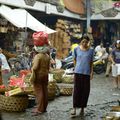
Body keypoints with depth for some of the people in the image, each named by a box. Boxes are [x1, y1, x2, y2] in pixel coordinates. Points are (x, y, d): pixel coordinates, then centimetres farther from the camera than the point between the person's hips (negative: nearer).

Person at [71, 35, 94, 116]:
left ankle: (82, 108, 14)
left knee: (85, 90, 3)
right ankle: (74, 108, -1)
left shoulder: (91, 50, 4)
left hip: (86, 73, 1)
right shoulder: (76, 49, 2)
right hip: (78, 72, -1)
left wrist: (91, 72, 3)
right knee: (77, 90, -4)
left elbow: (91, 62, 9)